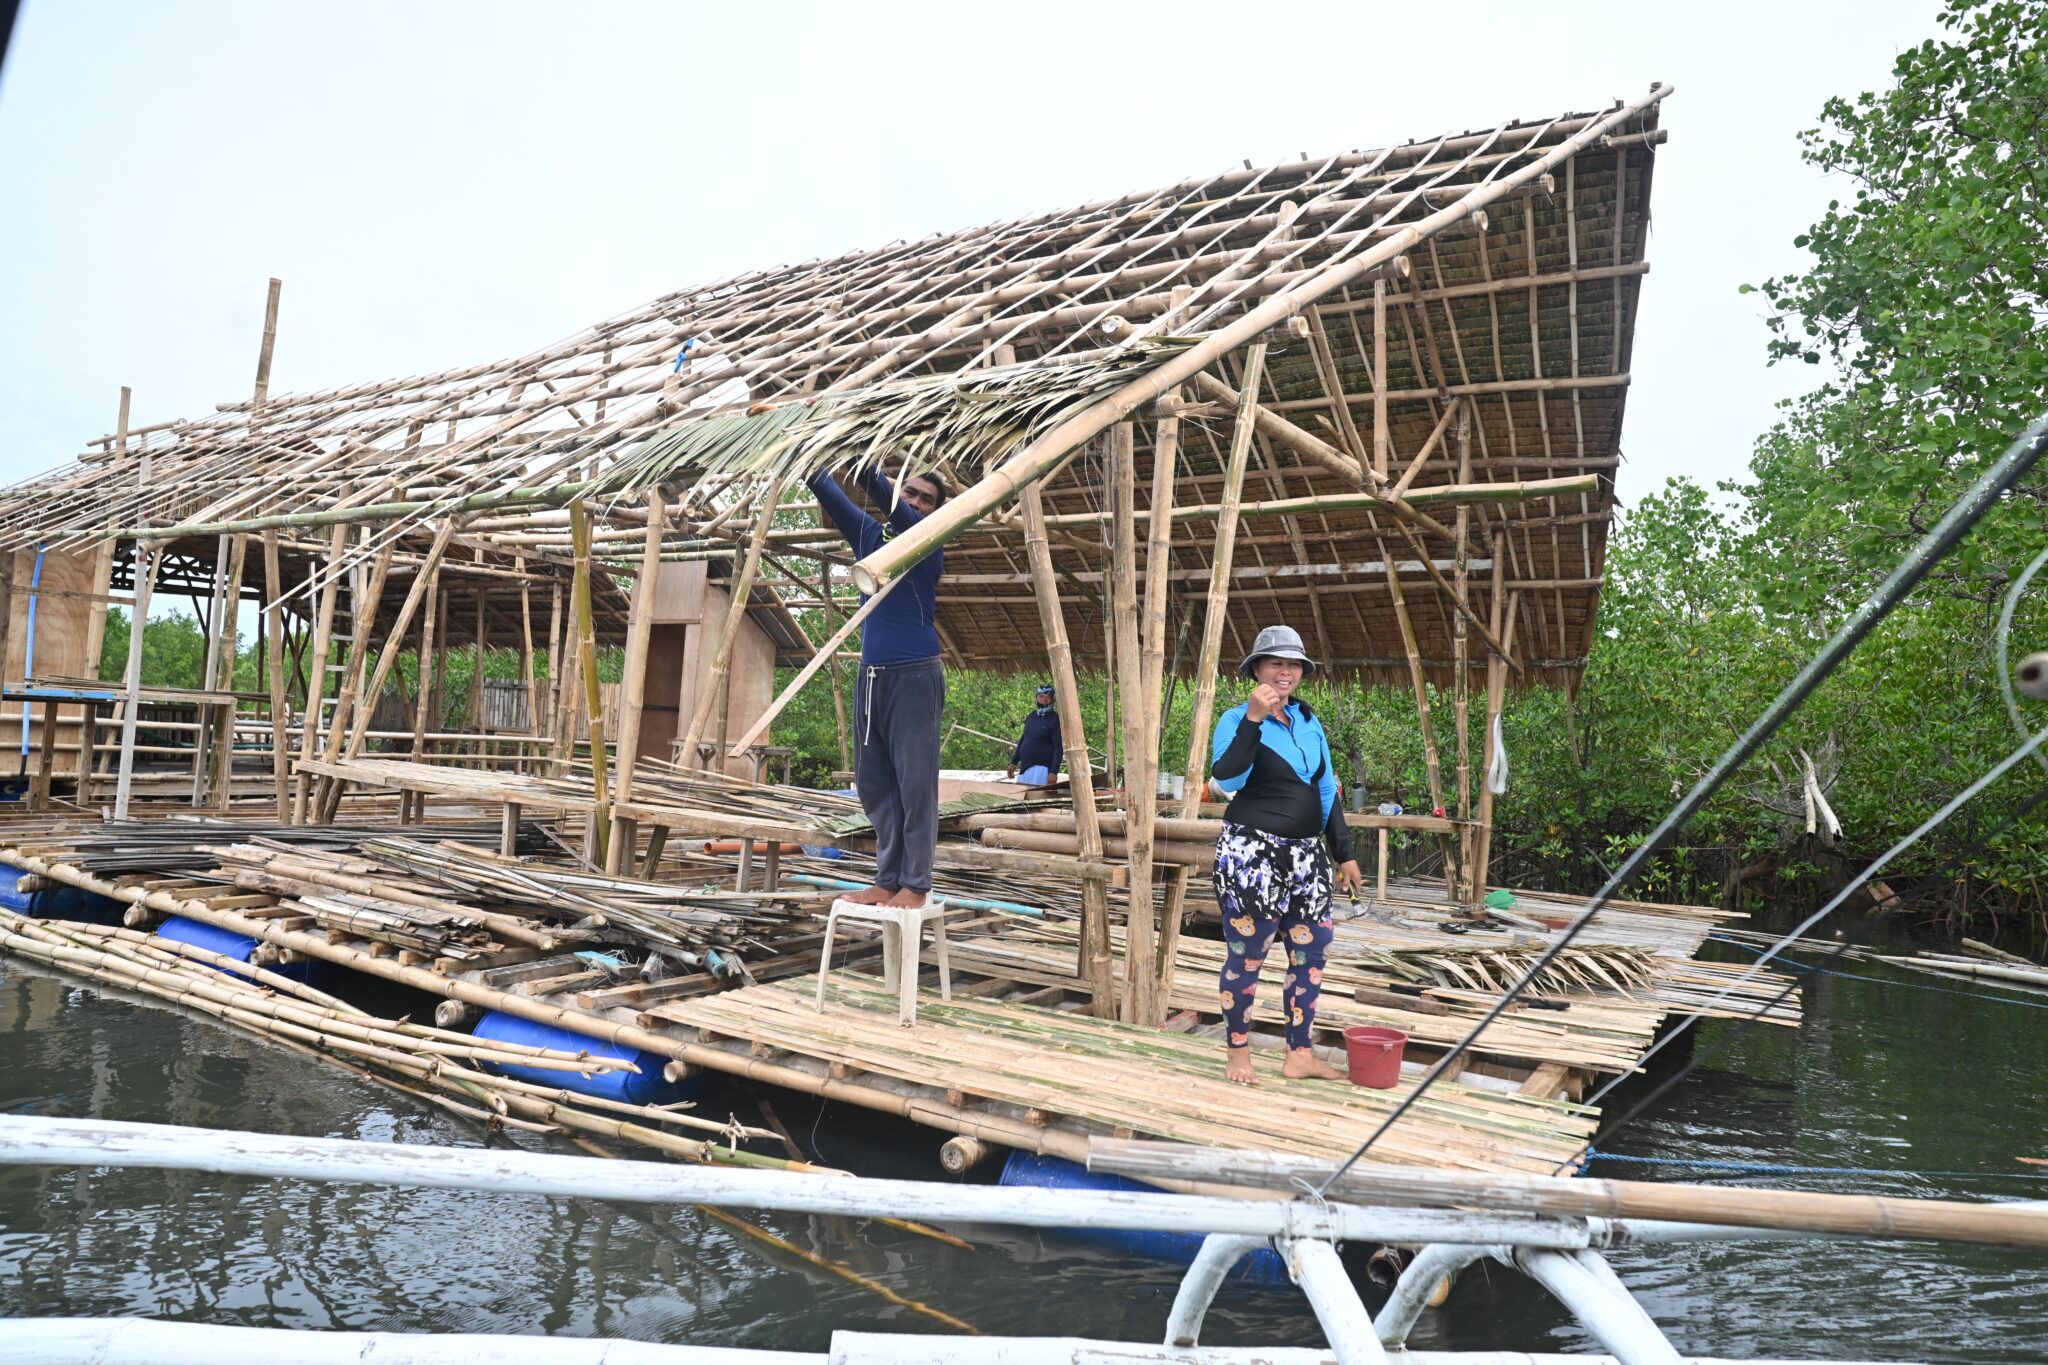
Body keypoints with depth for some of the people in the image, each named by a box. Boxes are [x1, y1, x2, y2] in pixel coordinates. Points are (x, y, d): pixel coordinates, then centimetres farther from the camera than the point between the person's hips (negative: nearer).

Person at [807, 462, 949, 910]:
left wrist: (867, 469, -32)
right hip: (871, 676, 6)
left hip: (913, 677, -6)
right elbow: (835, 500, 4)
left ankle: (915, 885, 1)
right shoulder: (871, 535, 14)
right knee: (873, 783, 8)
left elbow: (900, 514, -19)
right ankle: (887, 881, 16)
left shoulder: (928, 543, -1)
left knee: (915, 784, -5)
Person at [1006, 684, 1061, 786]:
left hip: (1041, 768, -7)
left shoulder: (1055, 720, -6)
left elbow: (1058, 747, -12)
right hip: (1024, 768, 7)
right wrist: (1014, 762, 19)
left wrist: (1053, 772, -20)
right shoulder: (1031, 717, 14)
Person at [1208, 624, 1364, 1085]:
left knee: (1311, 953, 7)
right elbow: (1226, 778, -23)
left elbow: (1326, 791, 19)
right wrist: (1253, 718, -28)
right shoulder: (1238, 719, -6)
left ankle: (1300, 1055, 20)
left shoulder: (1309, 722, 13)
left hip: (1306, 856, 6)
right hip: (1252, 853, -6)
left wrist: (1343, 852, 17)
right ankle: (1237, 1053, 18)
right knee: (1246, 956, 2)